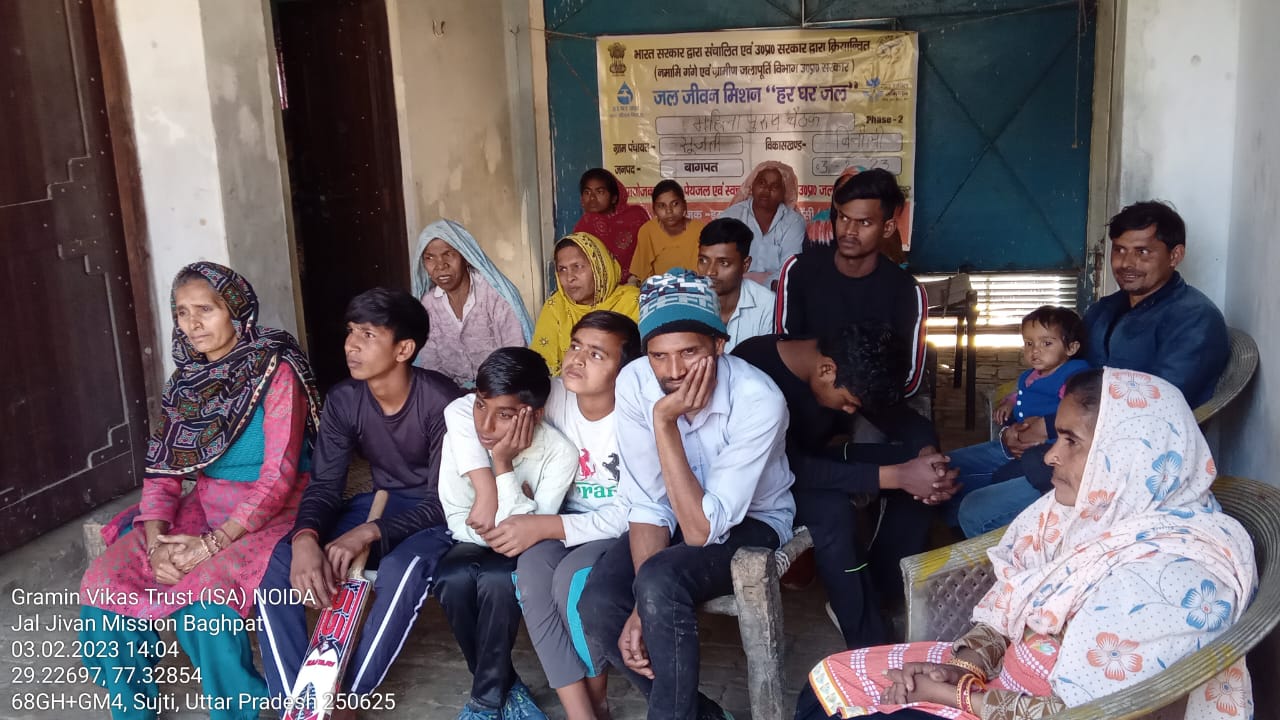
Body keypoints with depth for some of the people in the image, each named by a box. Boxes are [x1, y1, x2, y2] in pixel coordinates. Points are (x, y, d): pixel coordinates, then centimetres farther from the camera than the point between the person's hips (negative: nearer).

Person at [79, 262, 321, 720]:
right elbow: (162, 471, 5)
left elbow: (278, 477, -18)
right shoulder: (185, 378, 7)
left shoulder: (275, 372, -12)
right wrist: (156, 541, -13)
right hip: (205, 506, 6)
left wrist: (211, 545, -23)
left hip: (272, 511, -6)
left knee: (204, 598, -31)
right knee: (107, 583, -13)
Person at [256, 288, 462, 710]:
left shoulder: (442, 402, -22)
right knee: (277, 560, -19)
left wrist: (370, 534, -37)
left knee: (402, 568, -39)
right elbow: (325, 485, -7)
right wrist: (305, 537, -31)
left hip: (436, 516, -5)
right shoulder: (343, 401, -6)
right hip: (381, 502, 5)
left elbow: (443, 499, -22)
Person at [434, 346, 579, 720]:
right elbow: (460, 521, -16)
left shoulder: (559, 452, -26)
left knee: (498, 580, -33)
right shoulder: (460, 419, -22)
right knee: (453, 580, -29)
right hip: (476, 542, 2)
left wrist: (502, 463, -35)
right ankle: (505, 687, -7)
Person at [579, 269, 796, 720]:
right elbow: (648, 506, -12)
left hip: (752, 521, -4)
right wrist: (643, 607, -26)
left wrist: (664, 421, -37)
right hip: (676, 514, 4)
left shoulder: (758, 400, -31)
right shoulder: (633, 384, -19)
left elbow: (703, 531, -31)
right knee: (598, 607, -22)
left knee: (661, 581, -33)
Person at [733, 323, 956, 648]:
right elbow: (791, 469, -40)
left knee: (920, 472, -10)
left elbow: (906, 419, -4)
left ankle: (884, 589, 2)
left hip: (817, 460, 7)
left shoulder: (848, 364, -13)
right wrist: (895, 475, -42)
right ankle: (868, 641, -17)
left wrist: (928, 454, -27)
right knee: (834, 510, -35)